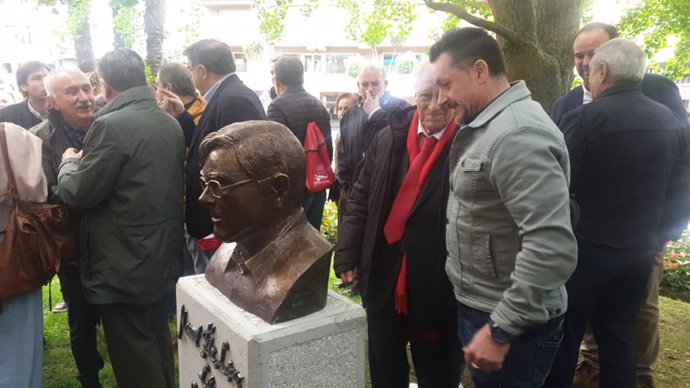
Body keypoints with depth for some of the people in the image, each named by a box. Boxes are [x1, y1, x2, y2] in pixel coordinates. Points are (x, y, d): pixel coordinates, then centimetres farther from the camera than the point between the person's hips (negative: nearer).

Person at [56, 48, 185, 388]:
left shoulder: (111, 124, -19)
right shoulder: (170, 123, 5)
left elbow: (78, 193, -16)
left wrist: (69, 163, 6)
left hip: (124, 263, -8)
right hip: (160, 255, 8)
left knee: (133, 355, 5)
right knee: (156, 339, 23)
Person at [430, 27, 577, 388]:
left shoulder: (518, 135, -24)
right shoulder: (485, 126, 7)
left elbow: (553, 247, -30)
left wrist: (501, 329, -24)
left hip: (510, 322, -9)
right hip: (477, 307, 9)